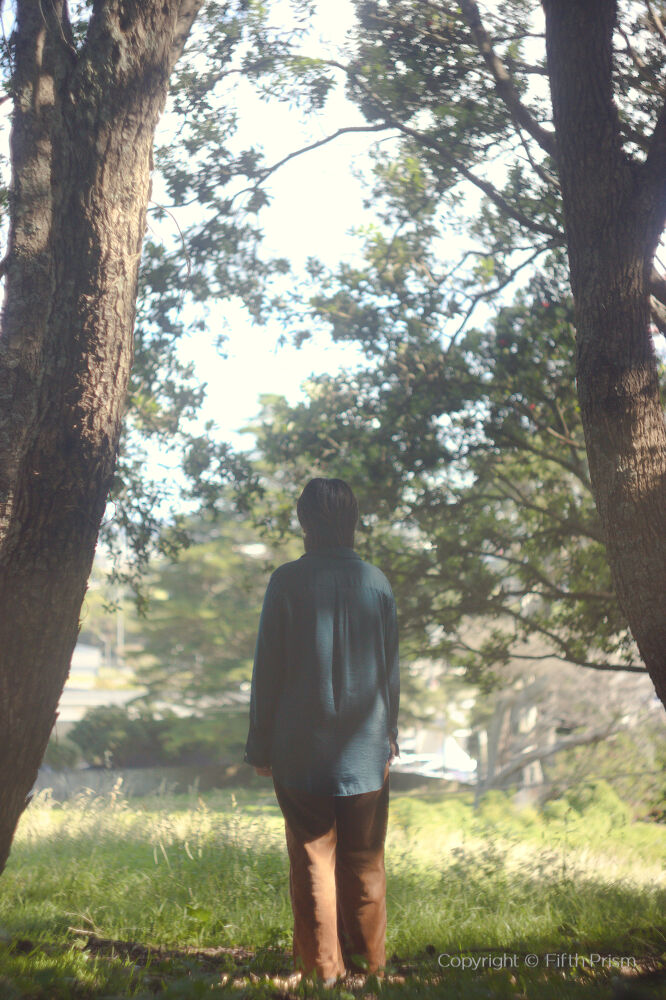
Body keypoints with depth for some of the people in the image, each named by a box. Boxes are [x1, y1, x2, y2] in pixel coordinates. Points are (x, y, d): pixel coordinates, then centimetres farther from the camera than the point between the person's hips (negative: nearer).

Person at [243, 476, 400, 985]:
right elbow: (391, 670, 9)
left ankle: (322, 966, 6)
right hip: (366, 750, 2)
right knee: (364, 863, 11)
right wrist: (390, 736, 19)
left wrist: (261, 744, 4)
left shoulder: (288, 581, -5)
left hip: (302, 749, -2)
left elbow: (268, 669, -3)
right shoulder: (377, 582, 2)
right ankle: (369, 961, 17)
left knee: (313, 860, 3)